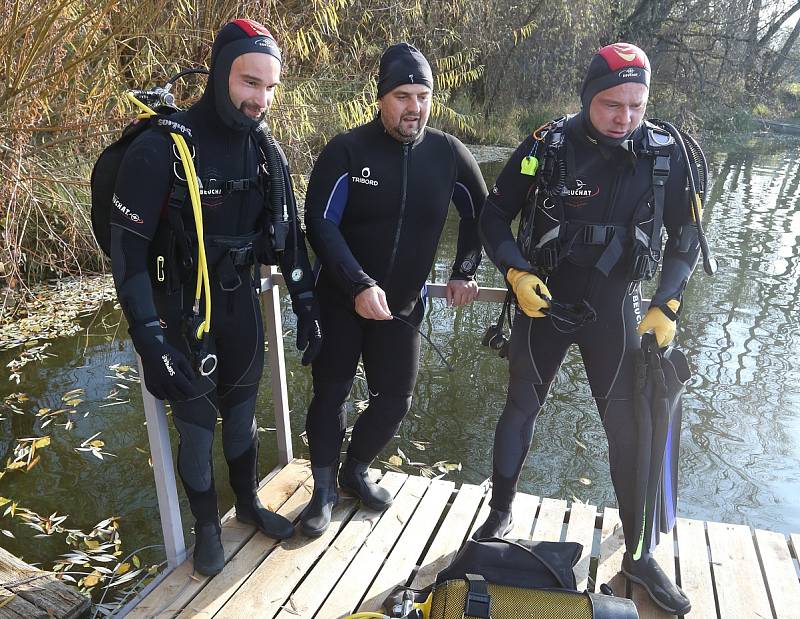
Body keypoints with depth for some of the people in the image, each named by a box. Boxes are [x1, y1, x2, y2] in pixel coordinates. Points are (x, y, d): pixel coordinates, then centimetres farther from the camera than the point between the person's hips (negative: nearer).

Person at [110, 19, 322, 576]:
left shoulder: (267, 151, -3)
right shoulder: (162, 148, -20)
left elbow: (289, 233, 5)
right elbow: (128, 246, -19)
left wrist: (306, 306, 4)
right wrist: (150, 340, -23)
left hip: (242, 300, 5)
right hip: (183, 308, -4)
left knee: (242, 409, 18)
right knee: (196, 422, 7)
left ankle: (249, 502, 40)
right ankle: (207, 524, 31)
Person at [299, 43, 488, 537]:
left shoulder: (448, 153, -5)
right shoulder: (347, 150, -14)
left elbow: (480, 213, 10)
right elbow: (320, 223, -18)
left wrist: (465, 272, 3)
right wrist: (359, 286, -29)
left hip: (404, 303, 3)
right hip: (340, 299, -3)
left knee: (396, 399, 9)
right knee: (331, 394, 5)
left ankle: (355, 471, 35)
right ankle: (325, 489, 25)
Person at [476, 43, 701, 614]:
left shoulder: (665, 154, -7)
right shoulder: (547, 147, -13)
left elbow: (685, 237, 4)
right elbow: (495, 217, -3)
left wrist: (667, 306, -6)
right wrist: (516, 272, -18)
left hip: (615, 308, 1)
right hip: (544, 302, -1)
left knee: (628, 427, 4)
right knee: (521, 408, 10)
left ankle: (639, 553, 22)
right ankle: (500, 514, 32)